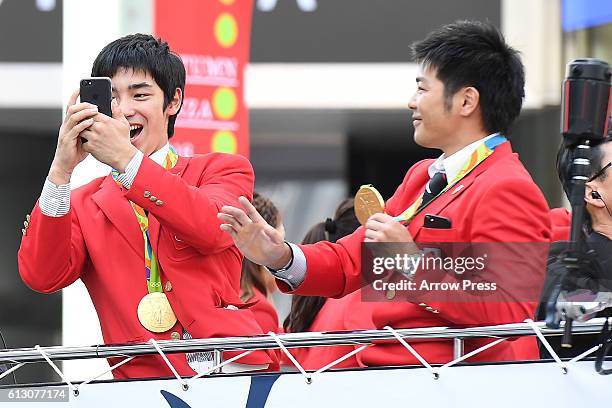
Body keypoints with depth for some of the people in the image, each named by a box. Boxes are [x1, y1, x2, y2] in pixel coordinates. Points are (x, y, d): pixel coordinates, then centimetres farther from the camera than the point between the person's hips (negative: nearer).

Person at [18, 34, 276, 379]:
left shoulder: (223, 170, 16)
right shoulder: (81, 206, 19)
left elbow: (213, 228, -8)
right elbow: (41, 276, -1)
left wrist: (125, 158, -14)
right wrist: (62, 169, -10)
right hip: (141, 380, 3)